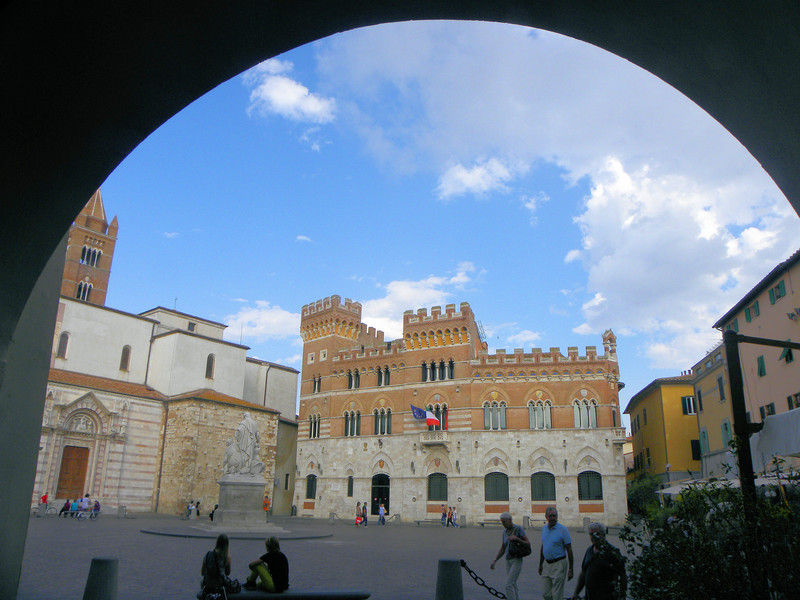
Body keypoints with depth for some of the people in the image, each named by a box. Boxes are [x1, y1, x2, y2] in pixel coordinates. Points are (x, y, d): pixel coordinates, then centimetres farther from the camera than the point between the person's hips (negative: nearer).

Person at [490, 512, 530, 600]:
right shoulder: (505, 531, 9)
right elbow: (503, 548, 16)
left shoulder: (518, 529, -11)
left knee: (509, 585, -14)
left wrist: (517, 538, -24)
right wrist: (494, 560, 9)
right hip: (508, 561, 7)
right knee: (513, 586, 10)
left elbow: (528, 544, -11)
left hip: (517, 561, -7)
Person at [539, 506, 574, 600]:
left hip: (559, 565, -6)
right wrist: (540, 564, 18)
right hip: (546, 564, 6)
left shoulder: (563, 529, -10)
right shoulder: (544, 528, 8)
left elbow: (569, 550, -9)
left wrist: (570, 569, -11)